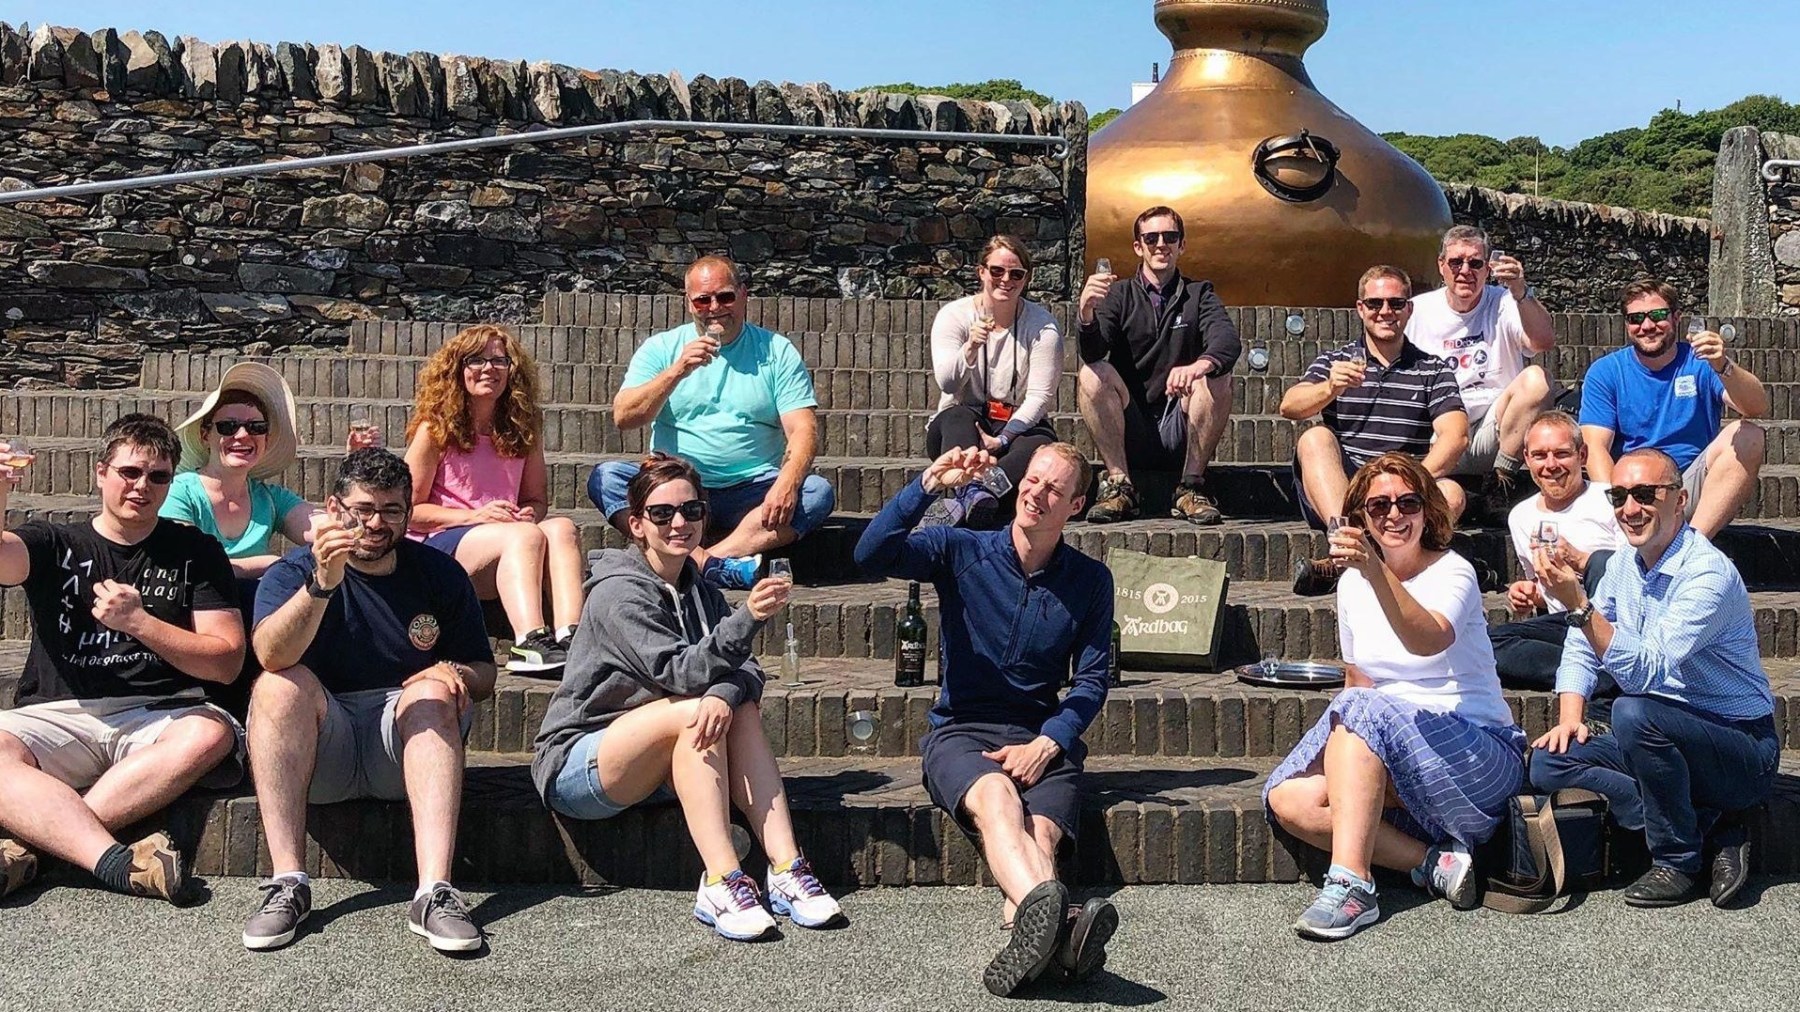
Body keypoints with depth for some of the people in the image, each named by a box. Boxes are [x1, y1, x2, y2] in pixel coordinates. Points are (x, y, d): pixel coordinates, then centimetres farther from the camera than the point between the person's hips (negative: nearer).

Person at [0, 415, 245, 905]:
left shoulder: (197, 553, 14)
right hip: (57, 716, 0)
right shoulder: (53, 544, 15)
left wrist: (139, 622, -7)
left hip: (156, 716, 0)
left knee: (211, 734, -34)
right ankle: (117, 861, -40)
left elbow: (227, 661, 5)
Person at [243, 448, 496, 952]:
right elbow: (272, 655, -21)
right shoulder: (292, 572, 1)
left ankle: (434, 892, -42)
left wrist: (456, 674, -15)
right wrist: (322, 584, -36)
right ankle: (287, 884, -34)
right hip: (320, 753, -1)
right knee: (280, 684, -28)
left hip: (407, 743, 1)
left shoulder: (440, 574, 7)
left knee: (432, 691, -29)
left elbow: (483, 675, 9)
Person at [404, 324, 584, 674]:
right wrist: (475, 516, -14)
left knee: (562, 527, -28)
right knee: (526, 536, -33)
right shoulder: (435, 429, 0)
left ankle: (569, 636, -49)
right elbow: (410, 510, -2)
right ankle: (529, 644, -53)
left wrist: (530, 513, -5)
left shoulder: (523, 428, 13)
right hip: (438, 544, -4)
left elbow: (537, 499, 20)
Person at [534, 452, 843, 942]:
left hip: (650, 768, 7)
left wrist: (727, 693, -29)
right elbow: (677, 671, -25)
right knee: (694, 710, -29)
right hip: (573, 767, -7)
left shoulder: (701, 592, 10)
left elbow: (747, 669, -6)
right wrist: (747, 618, -38)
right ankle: (720, 883, -35)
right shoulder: (618, 593, -13)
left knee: (741, 709, -17)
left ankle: (786, 869, -26)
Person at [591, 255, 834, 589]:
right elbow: (623, 418, -3)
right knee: (605, 477, -26)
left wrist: (787, 484, -23)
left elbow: (804, 430, -3)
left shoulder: (777, 352, 7)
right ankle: (718, 567, -43)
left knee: (819, 492, -26)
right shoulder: (661, 348, 9)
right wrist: (677, 371, -16)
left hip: (752, 492, 0)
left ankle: (708, 560, -37)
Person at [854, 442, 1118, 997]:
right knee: (995, 795, -38)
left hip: (1045, 737, 2)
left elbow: (1092, 680, 7)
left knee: (1040, 836, -31)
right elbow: (872, 555, -11)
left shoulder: (1090, 581, 10)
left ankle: (1028, 922, -62)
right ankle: (1049, 910, -65)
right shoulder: (962, 551, 5)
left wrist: (1046, 743, -10)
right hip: (961, 731, -2)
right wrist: (929, 485, -21)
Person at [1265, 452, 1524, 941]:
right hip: (1386, 757, 6)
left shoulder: (1452, 573, -9)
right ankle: (1435, 862, -20)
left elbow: (1429, 640, -33)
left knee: (1361, 713, -32)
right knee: (1289, 797, -18)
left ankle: (1350, 883, -37)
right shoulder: (1353, 584, 9)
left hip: (1477, 749, -6)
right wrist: (1347, 746, -2)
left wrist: (1376, 571, -48)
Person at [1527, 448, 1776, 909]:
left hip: (1744, 754, -8)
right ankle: (1709, 829, -7)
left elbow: (1648, 672, -32)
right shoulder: (1624, 564, 4)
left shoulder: (1709, 574, -22)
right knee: (1549, 761, -11)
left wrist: (1579, 605, -40)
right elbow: (1581, 646, 12)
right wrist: (1570, 716, -4)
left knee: (1633, 713, -35)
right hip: (1664, 737, 8)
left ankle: (1679, 862, -13)